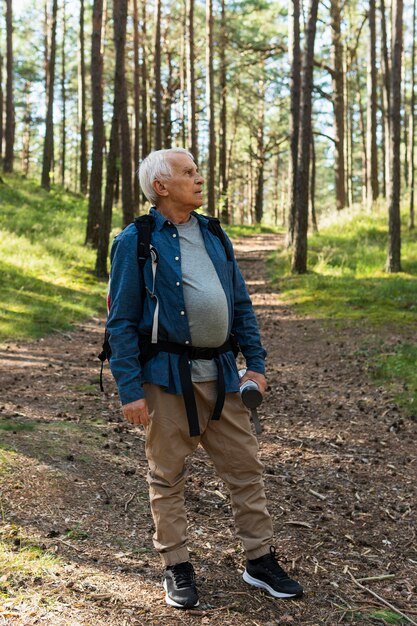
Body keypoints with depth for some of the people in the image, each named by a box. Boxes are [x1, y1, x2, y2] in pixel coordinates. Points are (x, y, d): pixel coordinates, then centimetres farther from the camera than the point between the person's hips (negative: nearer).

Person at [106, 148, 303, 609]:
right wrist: (129, 389, -12)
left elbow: (242, 305, 15)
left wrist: (255, 363, 8)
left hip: (220, 373, 5)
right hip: (168, 376, -5)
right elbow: (121, 322, -7)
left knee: (245, 467, 8)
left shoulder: (214, 235, 12)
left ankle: (260, 561, 22)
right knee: (167, 475, 6)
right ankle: (176, 568, 21)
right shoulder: (136, 242, -5)